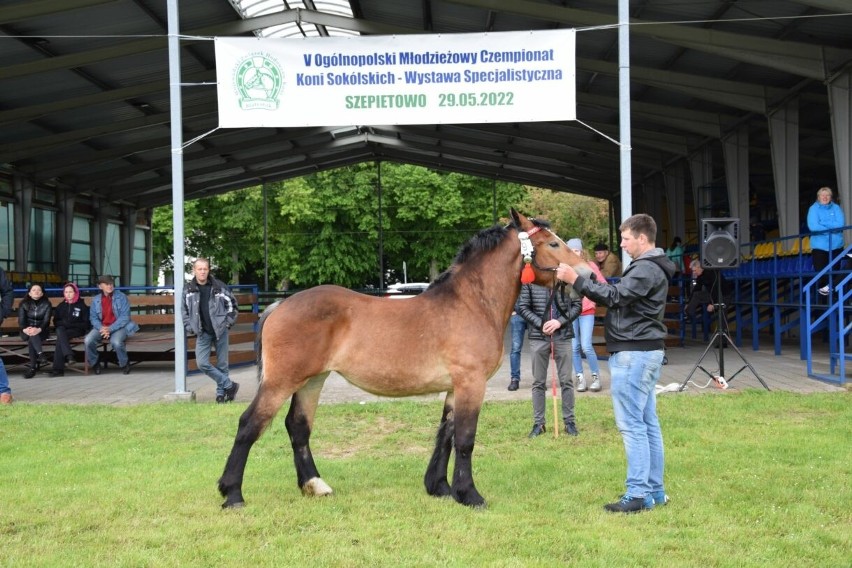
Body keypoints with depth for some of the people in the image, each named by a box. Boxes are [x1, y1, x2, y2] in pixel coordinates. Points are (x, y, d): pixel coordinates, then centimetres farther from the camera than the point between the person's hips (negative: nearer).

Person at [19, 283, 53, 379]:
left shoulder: (47, 304, 1)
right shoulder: (24, 304, 4)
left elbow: (46, 320, -10)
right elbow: (21, 320, -5)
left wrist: (39, 329, -32)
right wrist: (24, 329, -29)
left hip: (42, 331, -1)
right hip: (27, 331, 1)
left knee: (32, 339, -34)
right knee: (31, 335, -36)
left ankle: (33, 367, -35)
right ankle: (41, 355, -49)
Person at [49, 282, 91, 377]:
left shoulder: (82, 306, 4)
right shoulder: (61, 306, 17)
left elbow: (86, 323, 0)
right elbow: (55, 322, 15)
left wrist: (70, 324, -11)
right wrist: (63, 323, -8)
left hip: (77, 330, -3)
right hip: (62, 330, 4)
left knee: (60, 338, -32)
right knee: (60, 330, -34)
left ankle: (58, 369, -36)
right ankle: (69, 356, -49)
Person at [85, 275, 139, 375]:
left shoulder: (121, 297, -5)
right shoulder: (96, 300, 7)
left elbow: (124, 317, -11)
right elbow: (93, 317, 4)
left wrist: (110, 329, -21)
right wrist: (101, 328, -18)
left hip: (118, 327, -3)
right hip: (102, 327, 3)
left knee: (116, 341, -36)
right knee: (88, 340, -26)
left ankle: (124, 364, -6)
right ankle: (95, 363, 3)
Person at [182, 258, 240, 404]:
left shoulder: (219, 286, -4)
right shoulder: (189, 290, 0)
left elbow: (232, 303, 6)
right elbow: (184, 311, 9)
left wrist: (229, 321, -2)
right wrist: (190, 328, -1)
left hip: (220, 331, -1)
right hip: (202, 333, 1)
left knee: (222, 364, 5)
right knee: (202, 363, -10)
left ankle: (221, 392, 19)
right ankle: (230, 386, 1)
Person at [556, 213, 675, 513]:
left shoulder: (647, 269, -14)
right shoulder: (649, 267, 19)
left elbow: (615, 296, -22)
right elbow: (619, 298, 15)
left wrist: (576, 279, -21)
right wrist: (588, 280, 4)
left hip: (634, 353, -11)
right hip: (645, 351, 11)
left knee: (631, 423, -9)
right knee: (647, 422, 11)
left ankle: (639, 494, -7)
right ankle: (654, 489, 16)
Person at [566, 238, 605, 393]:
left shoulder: (590, 266, -1)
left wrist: (595, 301, -1)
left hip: (586, 311, -1)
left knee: (586, 346, -10)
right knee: (574, 347, 3)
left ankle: (596, 377, 6)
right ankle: (580, 378, 14)